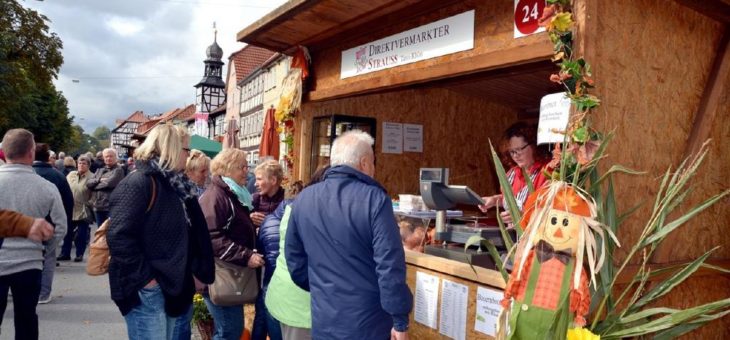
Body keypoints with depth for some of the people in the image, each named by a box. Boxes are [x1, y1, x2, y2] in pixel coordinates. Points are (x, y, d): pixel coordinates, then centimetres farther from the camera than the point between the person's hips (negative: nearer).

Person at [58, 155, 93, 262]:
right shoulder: (71, 174, 8)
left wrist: (89, 205, -14)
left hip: (83, 211, -4)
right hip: (70, 209, 4)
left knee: (81, 234, 4)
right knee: (67, 233, 11)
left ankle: (79, 254, 17)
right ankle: (65, 253, 22)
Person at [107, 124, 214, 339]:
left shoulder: (177, 186, 12)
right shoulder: (138, 184, -16)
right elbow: (119, 237, -25)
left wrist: (197, 272, 10)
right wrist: (145, 278, -21)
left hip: (177, 288, 9)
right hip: (149, 292, -9)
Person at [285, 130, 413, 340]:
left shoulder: (303, 199, 0)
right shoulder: (374, 199, -16)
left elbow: (295, 260, 9)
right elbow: (390, 265, -20)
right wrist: (400, 320, -11)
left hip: (324, 321, 4)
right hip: (369, 322, -4)